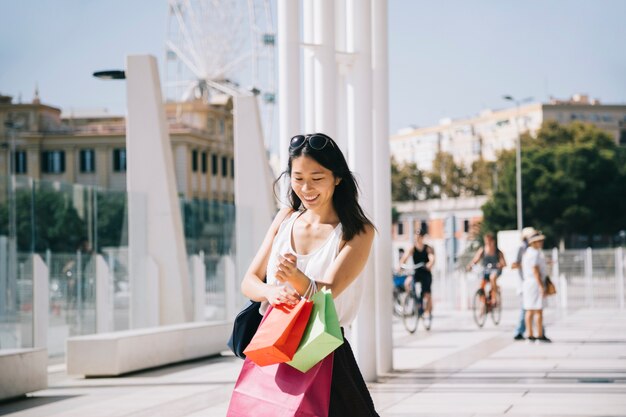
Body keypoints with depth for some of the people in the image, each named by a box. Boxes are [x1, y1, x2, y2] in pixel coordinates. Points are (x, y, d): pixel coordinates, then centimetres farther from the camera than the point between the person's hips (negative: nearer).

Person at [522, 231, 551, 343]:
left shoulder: (527, 253, 17)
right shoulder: (535, 253, -14)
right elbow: (535, 270, -20)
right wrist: (541, 286, -21)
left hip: (527, 283, 10)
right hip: (535, 283, -10)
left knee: (530, 311, 8)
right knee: (538, 310, -8)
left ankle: (530, 335, 8)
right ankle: (540, 335, -9)